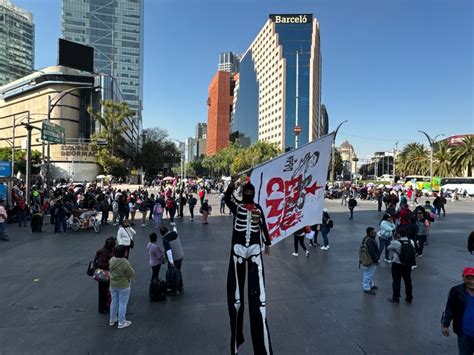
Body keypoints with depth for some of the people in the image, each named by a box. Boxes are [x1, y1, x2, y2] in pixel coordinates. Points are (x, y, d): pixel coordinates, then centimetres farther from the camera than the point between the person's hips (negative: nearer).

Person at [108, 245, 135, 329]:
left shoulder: (111, 260, -7)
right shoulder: (125, 263, -28)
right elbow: (132, 274, -18)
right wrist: (130, 267, -3)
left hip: (113, 285, 7)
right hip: (123, 286, -7)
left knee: (114, 302, 22)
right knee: (122, 304, 7)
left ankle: (112, 320, 37)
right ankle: (121, 323, 19)